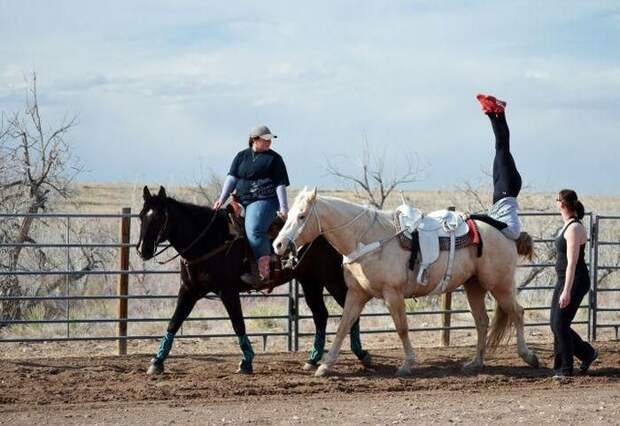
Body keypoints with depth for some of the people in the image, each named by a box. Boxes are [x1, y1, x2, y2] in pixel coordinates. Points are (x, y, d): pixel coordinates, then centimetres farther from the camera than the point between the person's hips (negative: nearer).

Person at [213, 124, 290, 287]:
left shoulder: (274, 158, 5)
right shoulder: (242, 156, 16)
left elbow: (280, 184, 2)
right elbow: (232, 178, 12)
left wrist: (283, 208, -6)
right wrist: (222, 198, -1)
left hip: (263, 201, -6)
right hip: (241, 201, 6)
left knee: (254, 230, -29)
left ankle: (264, 275, -35)